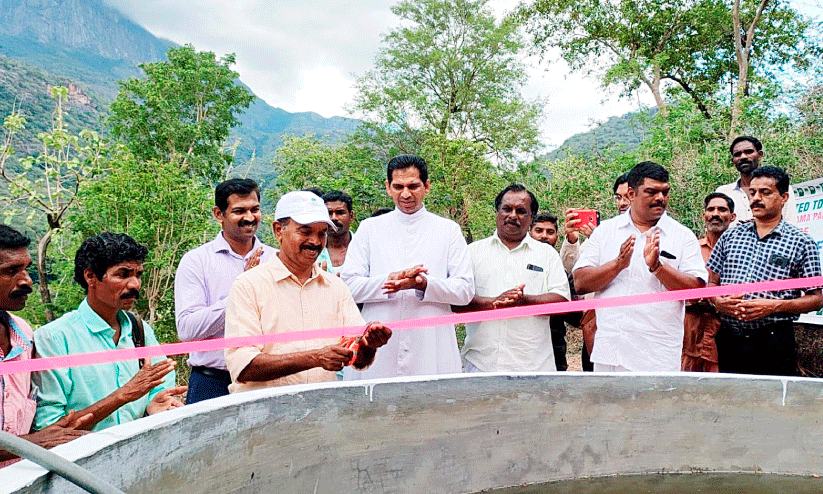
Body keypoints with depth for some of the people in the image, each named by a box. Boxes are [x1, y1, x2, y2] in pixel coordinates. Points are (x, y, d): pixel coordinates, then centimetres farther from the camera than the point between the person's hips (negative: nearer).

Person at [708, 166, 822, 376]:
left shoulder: (801, 243, 2)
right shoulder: (730, 236, 11)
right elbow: (711, 282, 16)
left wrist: (774, 306, -15)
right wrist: (719, 301, -6)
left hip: (775, 343, -3)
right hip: (728, 341, 3)